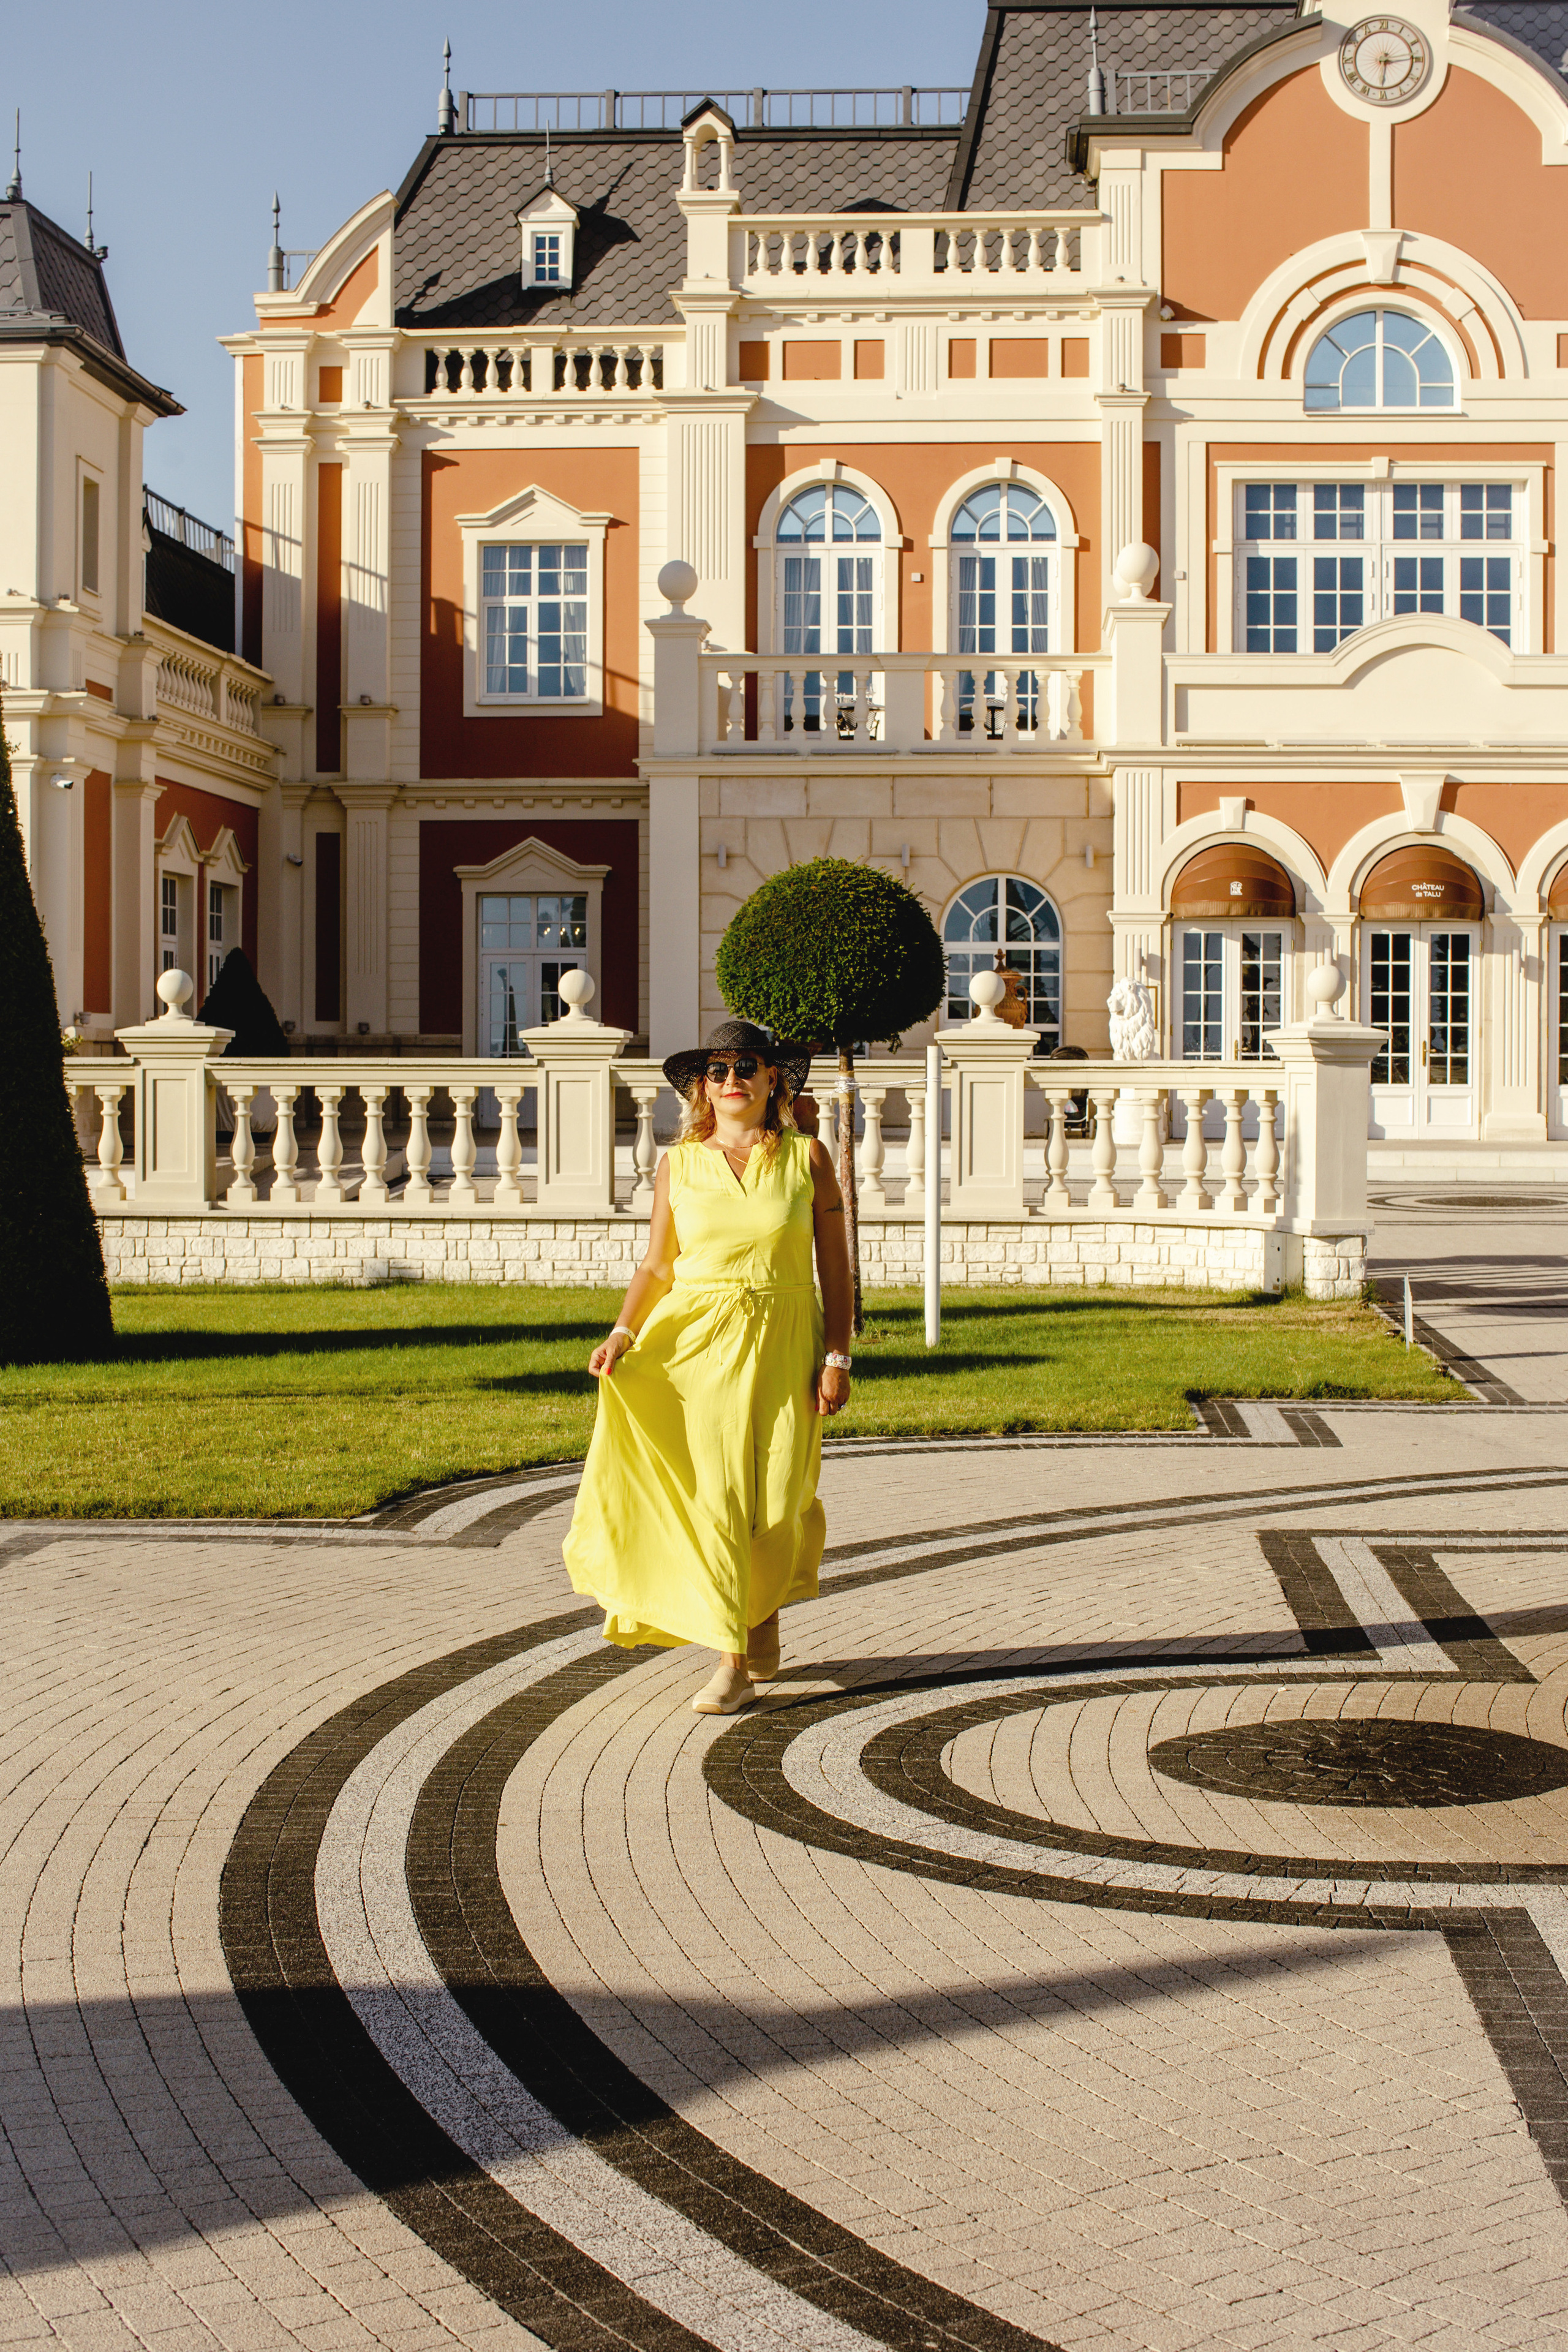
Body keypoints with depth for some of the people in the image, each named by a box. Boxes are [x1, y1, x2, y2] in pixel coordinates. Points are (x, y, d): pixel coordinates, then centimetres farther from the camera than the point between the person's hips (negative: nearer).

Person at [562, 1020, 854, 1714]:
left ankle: (764, 1621, 25)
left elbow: (835, 1268, 3)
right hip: (696, 1345, 1)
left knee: (775, 1501, -2)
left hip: (783, 1349, 0)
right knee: (710, 1496, -6)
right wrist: (622, 1334, -9)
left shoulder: (808, 1158, 3)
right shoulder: (679, 1164, 6)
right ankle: (734, 1662, 1)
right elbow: (656, 1267, 6)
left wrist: (837, 1357, -4)